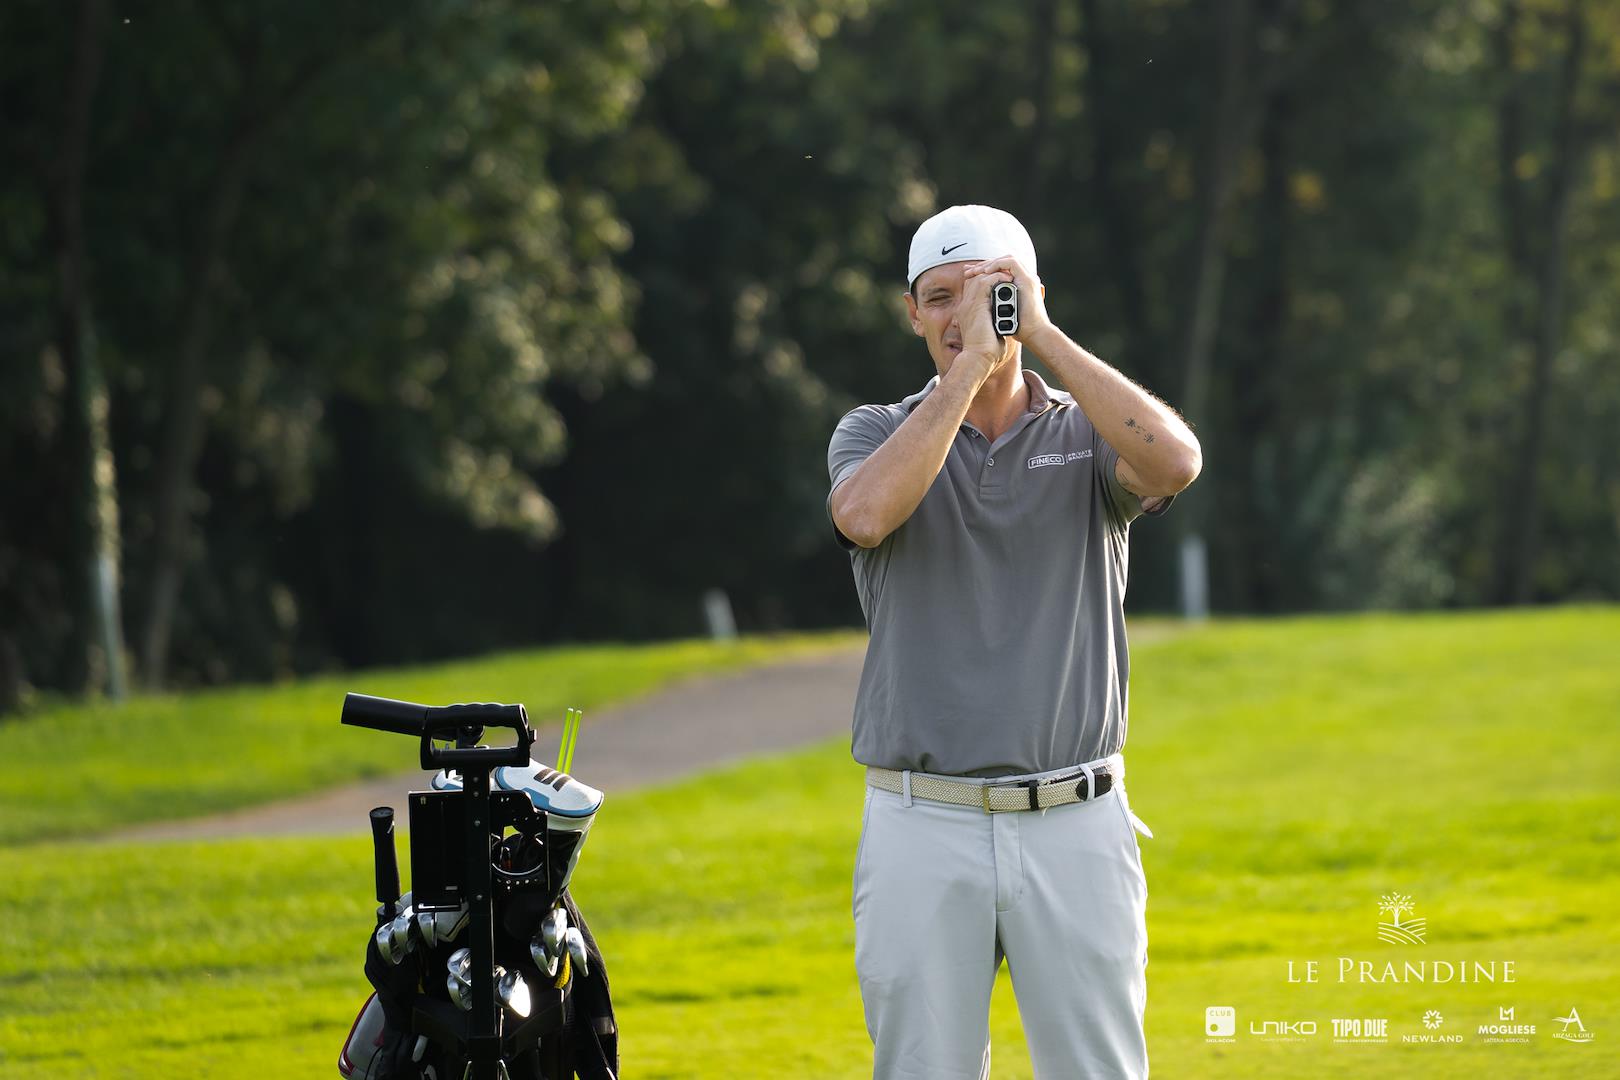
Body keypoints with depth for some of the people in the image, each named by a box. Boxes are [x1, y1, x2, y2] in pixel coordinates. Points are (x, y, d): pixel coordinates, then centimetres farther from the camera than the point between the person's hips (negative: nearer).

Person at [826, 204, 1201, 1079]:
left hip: (1075, 826, 0)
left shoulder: (1088, 435, 6)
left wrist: (1042, 335, -13)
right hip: (921, 832, 0)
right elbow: (865, 514, -19)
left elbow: (1174, 461, -18)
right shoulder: (877, 436, 6)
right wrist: (971, 363, -16)